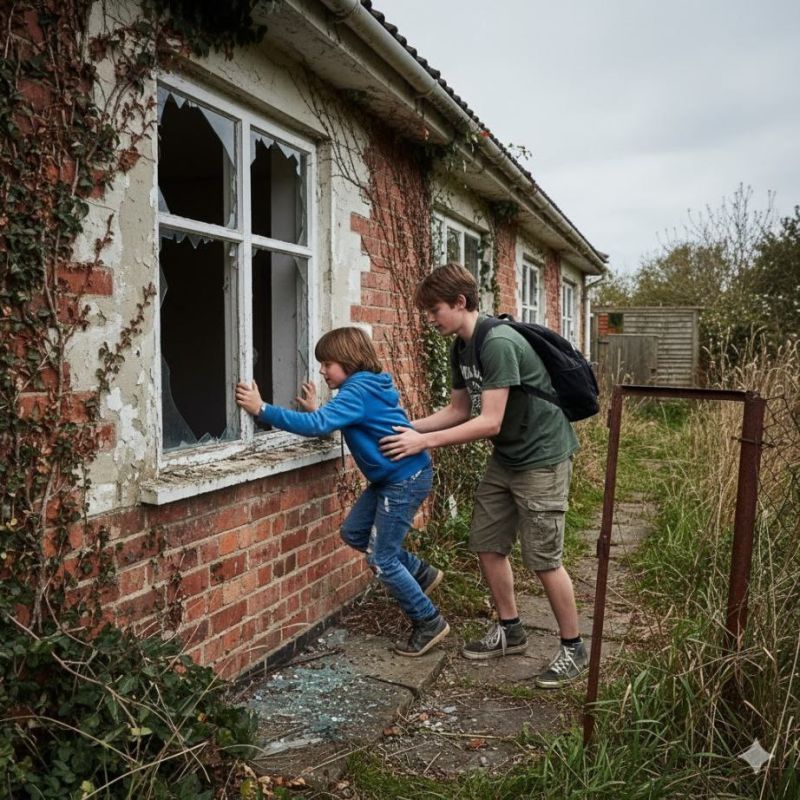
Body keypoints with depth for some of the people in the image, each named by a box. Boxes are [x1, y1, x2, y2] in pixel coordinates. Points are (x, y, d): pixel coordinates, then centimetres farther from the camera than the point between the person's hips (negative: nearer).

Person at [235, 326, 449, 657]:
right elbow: (335, 422, 18)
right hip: (391, 477, 10)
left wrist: (262, 409, -33)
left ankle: (429, 623, 13)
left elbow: (318, 425, -33)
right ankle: (422, 574, 27)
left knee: (381, 560, -2)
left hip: (406, 479, -10)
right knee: (354, 533, 16)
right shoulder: (365, 386, 9)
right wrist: (317, 410, 4)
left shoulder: (358, 391, -21)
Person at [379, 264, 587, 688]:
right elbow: (458, 409, 11)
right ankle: (509, 631, 27)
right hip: (505, 458, 9)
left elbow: (489, 422, -26)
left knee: (542, 558, -3)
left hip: (541, 457, -9)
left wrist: (423, 442, -23)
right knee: (487, 543, 10)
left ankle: (573, 648, 16)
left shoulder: (498, 343, -25)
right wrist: (408, 427, -1)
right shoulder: (463, 347, 5)